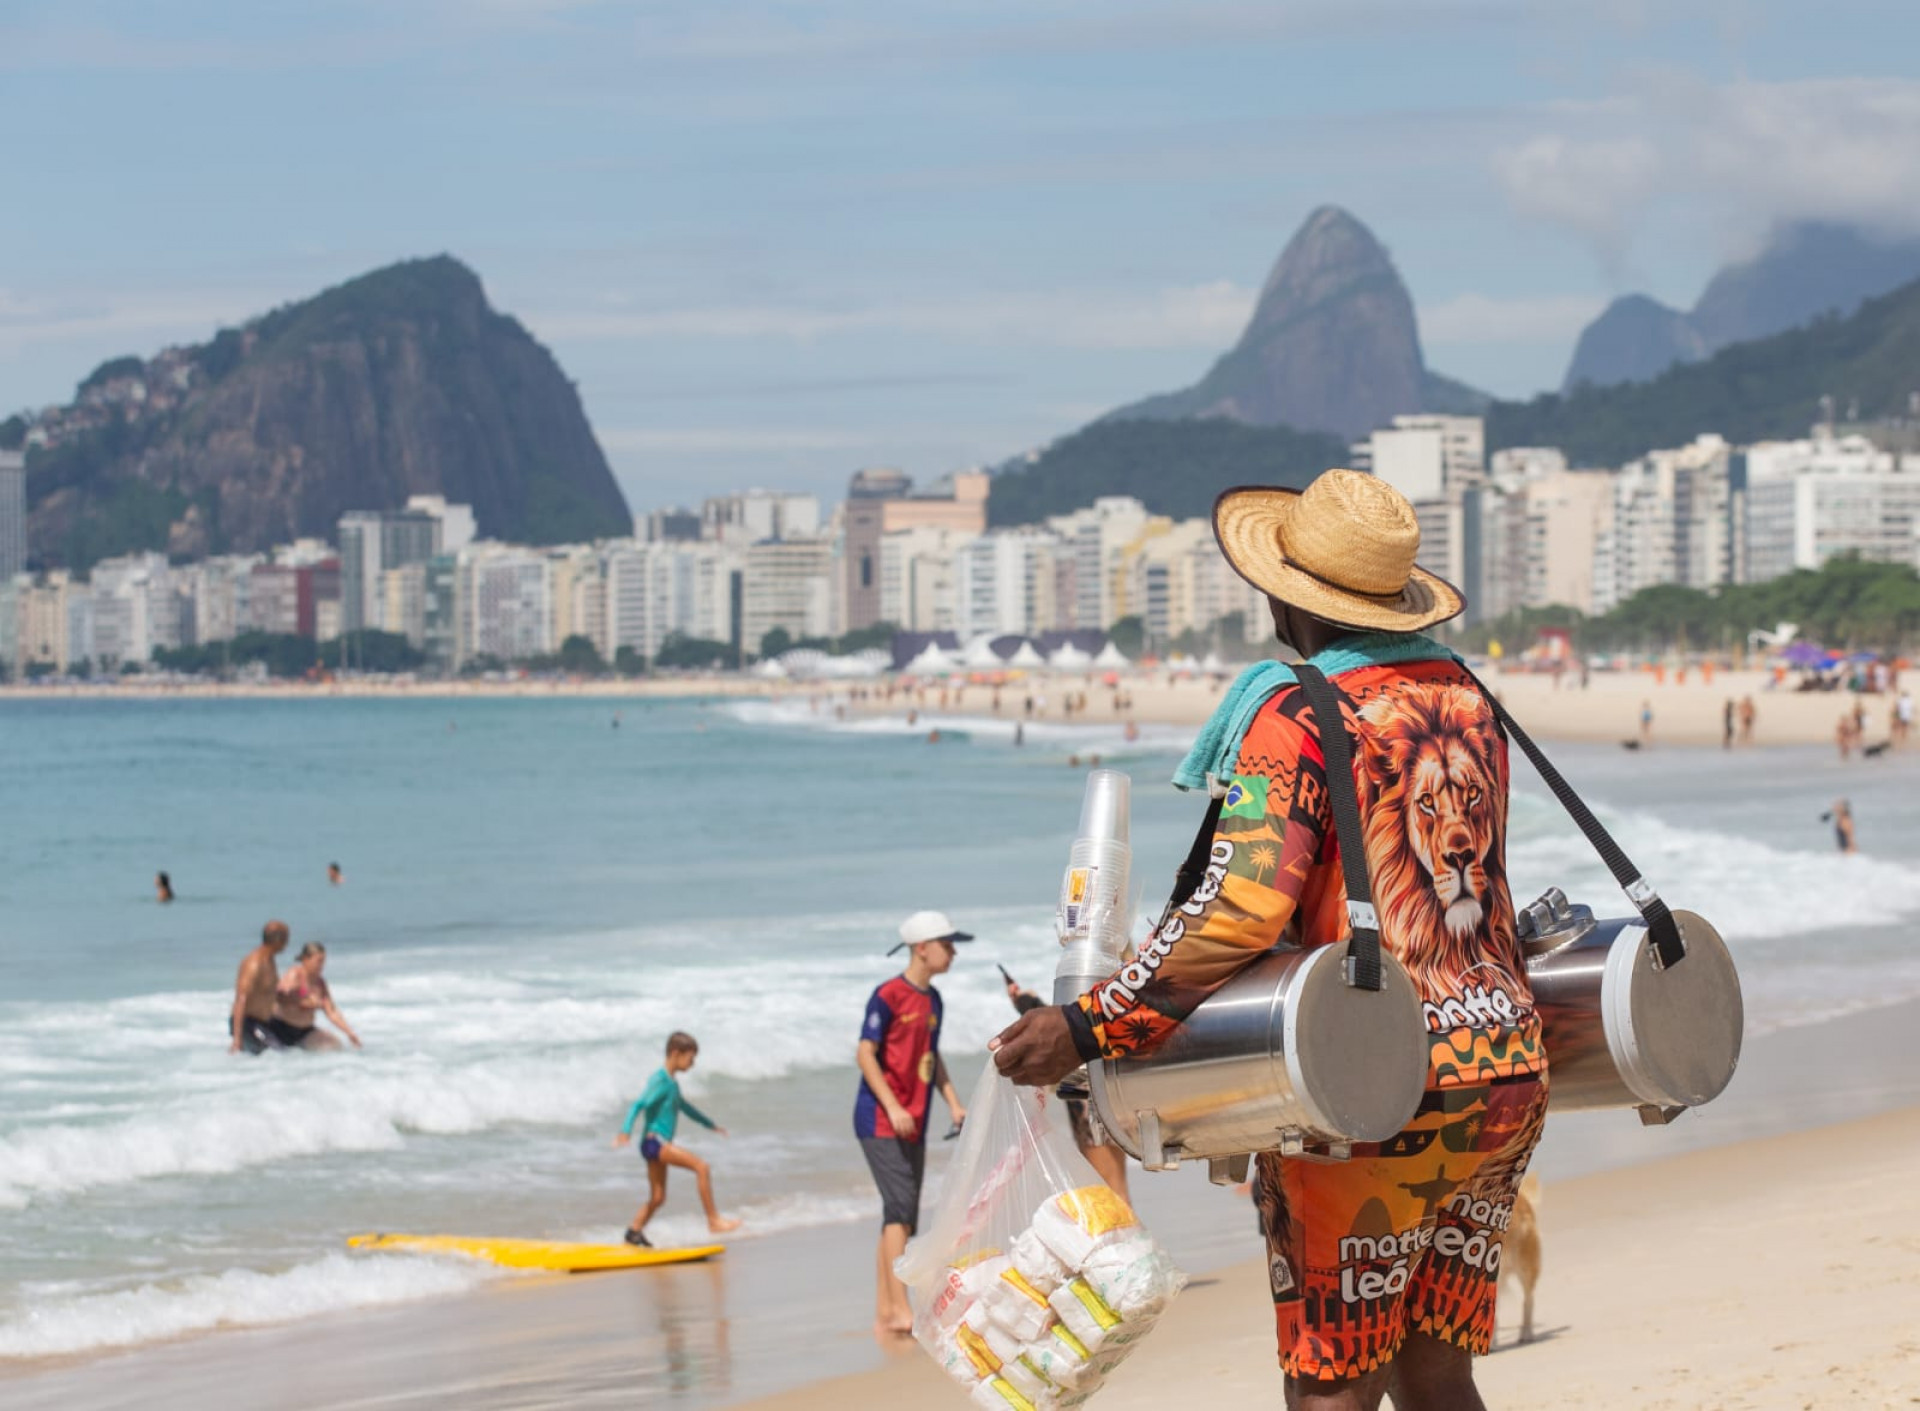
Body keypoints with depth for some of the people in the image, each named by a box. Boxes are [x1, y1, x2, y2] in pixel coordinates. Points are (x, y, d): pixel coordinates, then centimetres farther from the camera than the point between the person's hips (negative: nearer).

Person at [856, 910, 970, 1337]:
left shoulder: (933, 1000, 13)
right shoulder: (888, 996, -12)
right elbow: (865, 1054, -15)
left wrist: (954, 1104, 14)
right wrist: (893, 1108, -21)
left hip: (913, 1124, 9)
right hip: (879, 1121, -9)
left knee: (903, 1217, 8)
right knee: (900, 1205, -17)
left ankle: (884, 1316, 13)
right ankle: (899, 1309, -19)